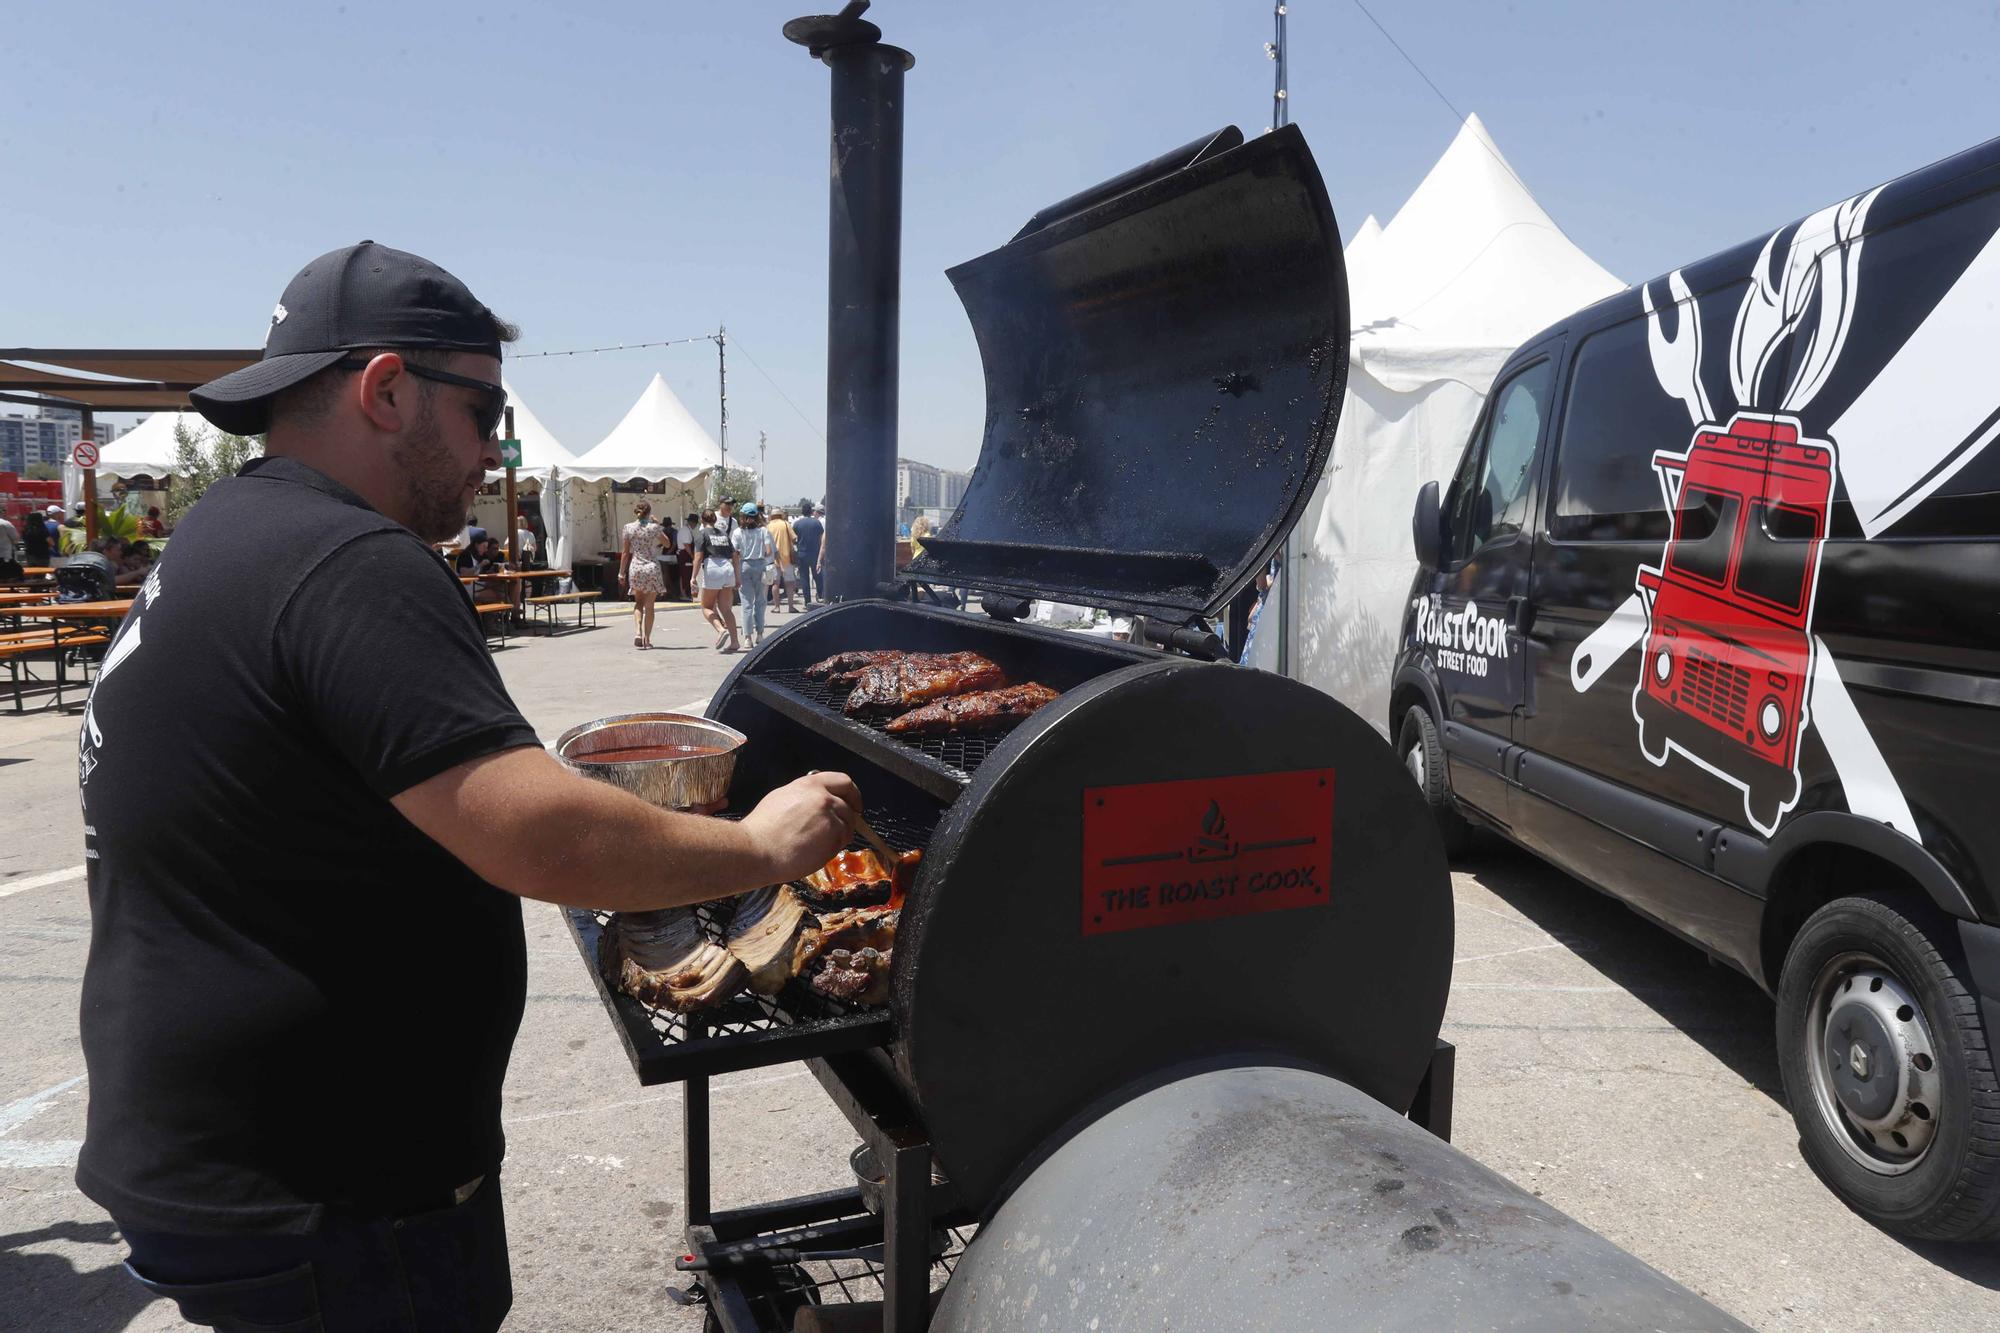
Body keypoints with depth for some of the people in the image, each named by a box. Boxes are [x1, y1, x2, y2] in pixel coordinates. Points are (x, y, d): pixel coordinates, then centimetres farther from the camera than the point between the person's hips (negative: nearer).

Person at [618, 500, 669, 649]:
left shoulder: (629, 527, -1)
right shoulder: (654, 527, -6)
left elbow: (625, 552, 2)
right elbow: (667, 543, 11)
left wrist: (621, 572, 9)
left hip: (635, 568, 2)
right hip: (652, 568, -2)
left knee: (638, 603, 16)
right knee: (649, 605, 6)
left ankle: (637, 632, -4)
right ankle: (647, 639, 6)